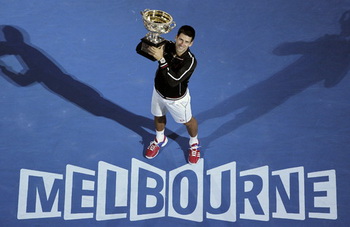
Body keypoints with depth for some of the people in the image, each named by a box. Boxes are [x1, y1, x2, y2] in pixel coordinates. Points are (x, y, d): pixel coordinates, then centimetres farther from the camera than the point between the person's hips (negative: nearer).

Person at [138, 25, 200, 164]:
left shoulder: (190, 61, -35)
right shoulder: (166, 46, -22)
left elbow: (174, 81, -44)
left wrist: (161, 60, -49)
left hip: (177, 99, -4)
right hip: (159, 91, 5)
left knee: (187, 121, 20)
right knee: (158, 116, 28)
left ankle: (194, 143, 53)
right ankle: (160, 140, 59)